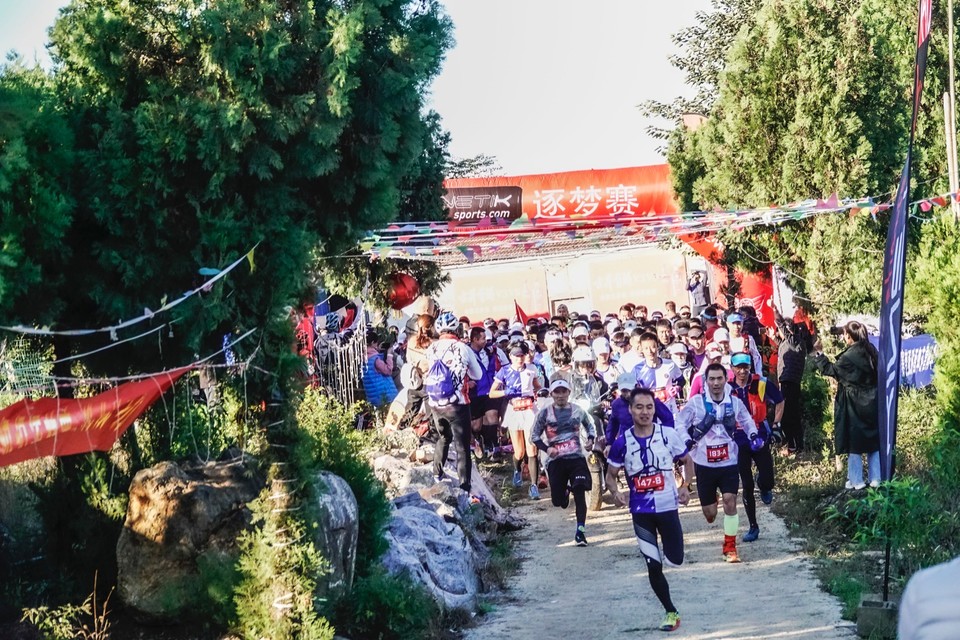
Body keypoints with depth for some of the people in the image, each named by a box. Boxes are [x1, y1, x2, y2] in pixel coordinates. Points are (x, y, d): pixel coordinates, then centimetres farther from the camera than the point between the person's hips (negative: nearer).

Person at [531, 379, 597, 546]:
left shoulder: (578, 411, 3)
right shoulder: (545, 413, -1)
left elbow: (590, 427, 20)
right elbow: (535, 436, 4)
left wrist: (590, 440, -1)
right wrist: (547, 448, -13)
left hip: (577, 458, 0)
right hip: (556, 460, 0)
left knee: (580, 494, -14)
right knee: (559, 501, 4)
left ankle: (580, 532, -7)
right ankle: (565, 490, 42)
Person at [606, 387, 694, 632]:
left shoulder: (668, 435, -8)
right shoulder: (622, 443, -6)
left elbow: (687, 461, 7)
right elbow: (611, 475, 4)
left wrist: (685, 487, -7)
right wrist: (615, 492, -17)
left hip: (668, 507, 0)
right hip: (641, 511, 0)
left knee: (675, 560, 0)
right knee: (653, 566, 3)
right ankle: (671, 612, 20)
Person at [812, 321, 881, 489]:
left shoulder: (848, 357, -19)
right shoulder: (871, 351, 1)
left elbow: (830, 369, -6)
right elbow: (877, 375, 10)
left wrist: (818, 353, 4)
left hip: (853, 406, -6)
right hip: (872, 404, 6)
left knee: (854, 444, 4)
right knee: (873, 442, 13)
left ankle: (856, 481, 10)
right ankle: (876, 479, 17)